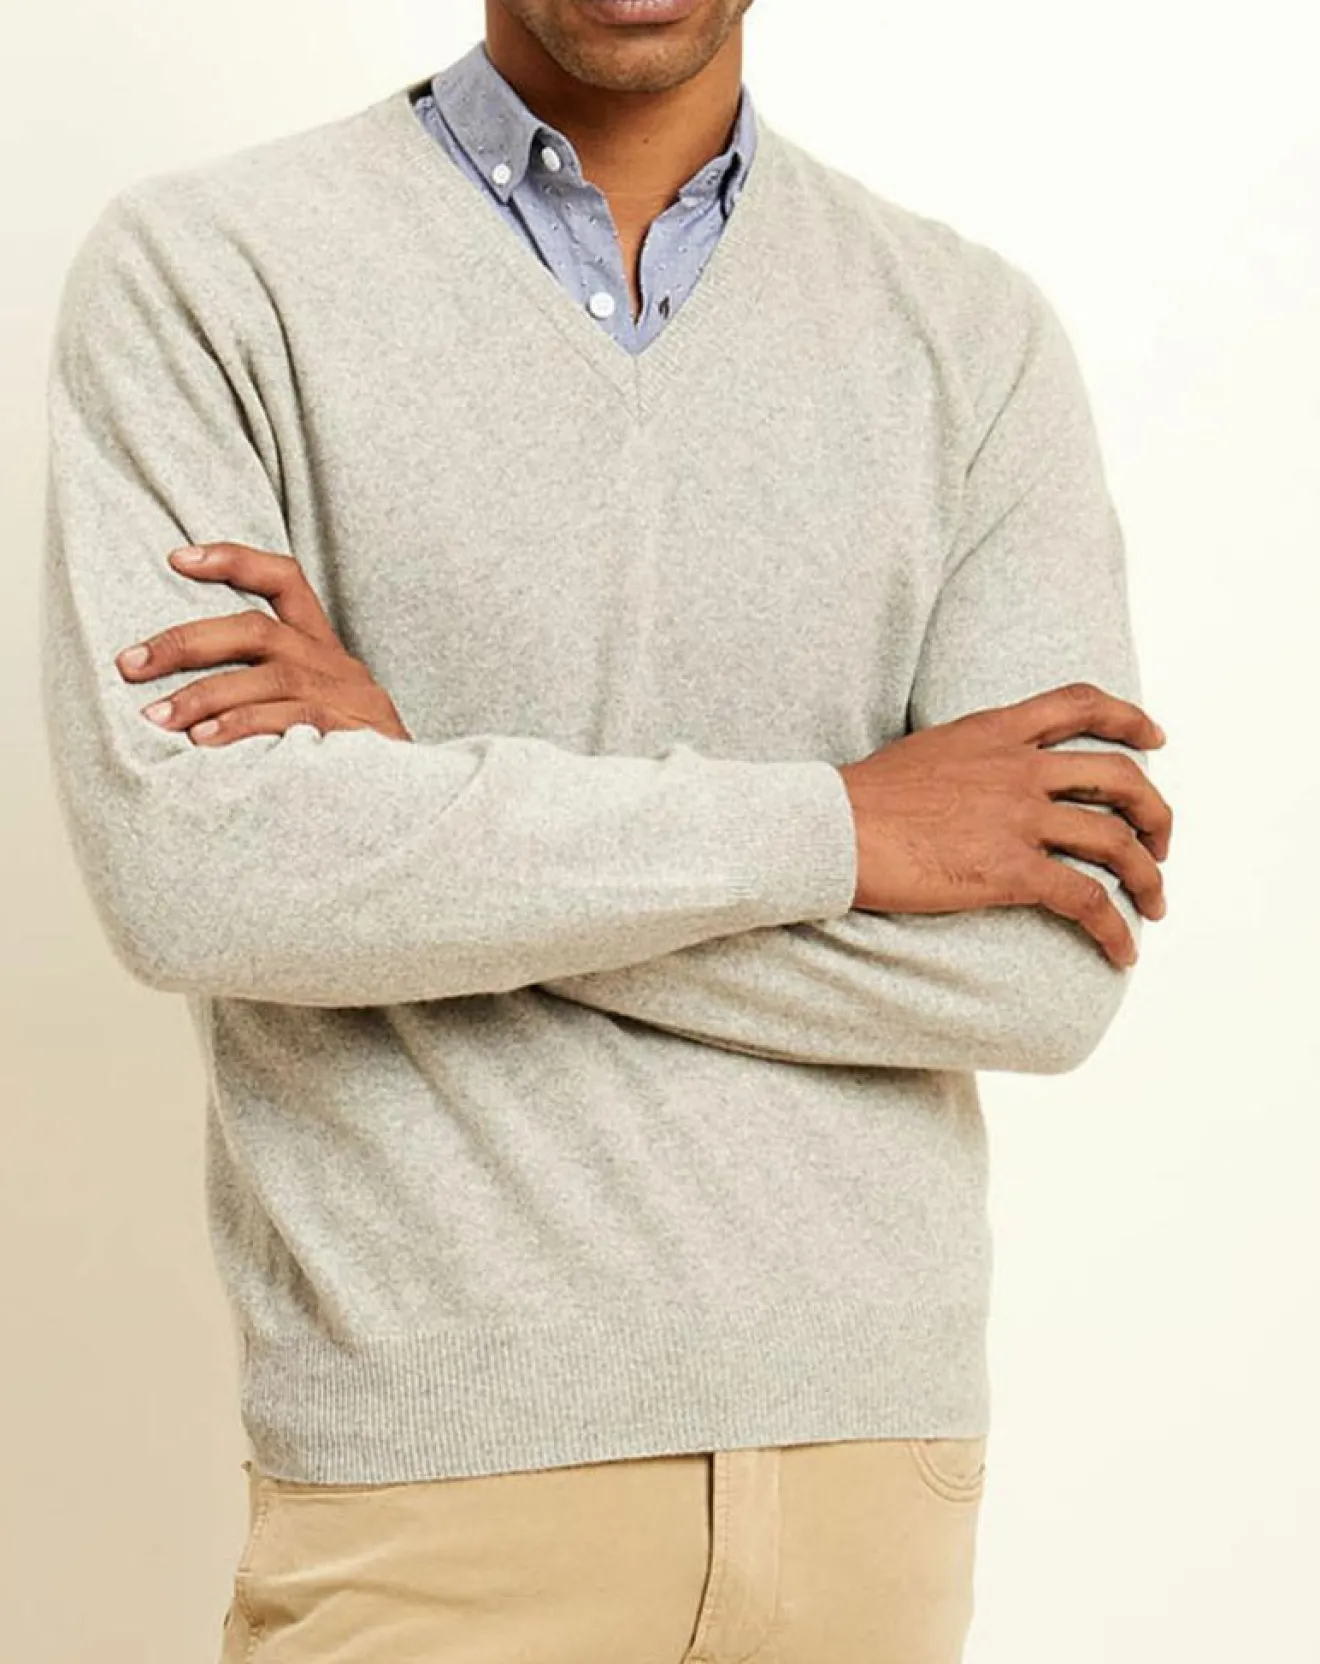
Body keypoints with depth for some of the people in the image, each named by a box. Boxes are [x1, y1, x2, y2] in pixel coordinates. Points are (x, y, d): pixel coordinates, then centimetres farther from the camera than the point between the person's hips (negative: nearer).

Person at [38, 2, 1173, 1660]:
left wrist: (426, 791, -15)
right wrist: (835, 823, -15)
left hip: (872, 1440, 3)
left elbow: (1048, 966, -9)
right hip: (436, 1457, -3)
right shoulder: (199, 273, -4)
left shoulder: (975, 333, 2)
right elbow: (184, 867, -18)